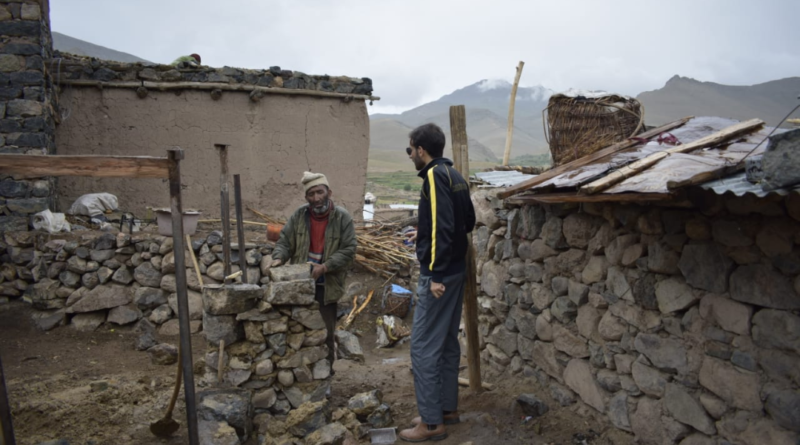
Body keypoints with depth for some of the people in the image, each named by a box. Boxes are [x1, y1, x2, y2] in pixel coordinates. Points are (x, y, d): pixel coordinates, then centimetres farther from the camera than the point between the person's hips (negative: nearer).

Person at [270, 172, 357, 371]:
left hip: (326, 286, -2)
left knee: (325, 332, 12)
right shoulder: (299, 215, -2)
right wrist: (279, 258, -19)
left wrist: (325, 266, -23)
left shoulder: (342, 217, -10)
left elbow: (348, 250, -12)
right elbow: (284, 241, 2)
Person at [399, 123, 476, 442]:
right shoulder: (454, 176, 12)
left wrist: (436, 275, -23)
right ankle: (448, 408, 28)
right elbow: (468, 221, 17)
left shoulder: (434, 176, -15)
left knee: (423, 346, -2)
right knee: (448, 341, 17)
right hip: (457, 270, 10)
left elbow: (443, 227, -24)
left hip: (438, 274, -10)